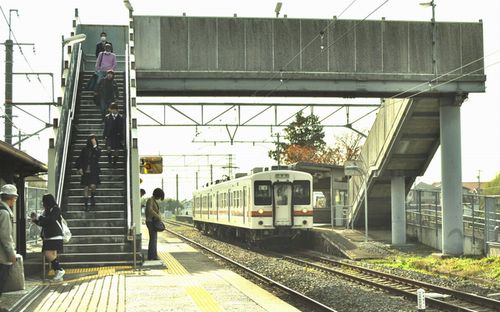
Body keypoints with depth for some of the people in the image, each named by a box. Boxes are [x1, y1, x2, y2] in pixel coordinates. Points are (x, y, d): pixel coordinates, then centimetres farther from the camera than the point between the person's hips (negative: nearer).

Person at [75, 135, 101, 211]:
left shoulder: (97, 149, 3)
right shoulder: (85, 149, 4)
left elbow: (98, 155, -19)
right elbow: (80, 159, 9)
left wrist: (95, 145, -19)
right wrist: (79, 168, 0)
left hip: (94, 171, -1)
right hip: (85, 172, 1)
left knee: (93, 186, -17)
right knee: (86, 188, 2)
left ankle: (92, 197, 16)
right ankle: (86, 205, 9)